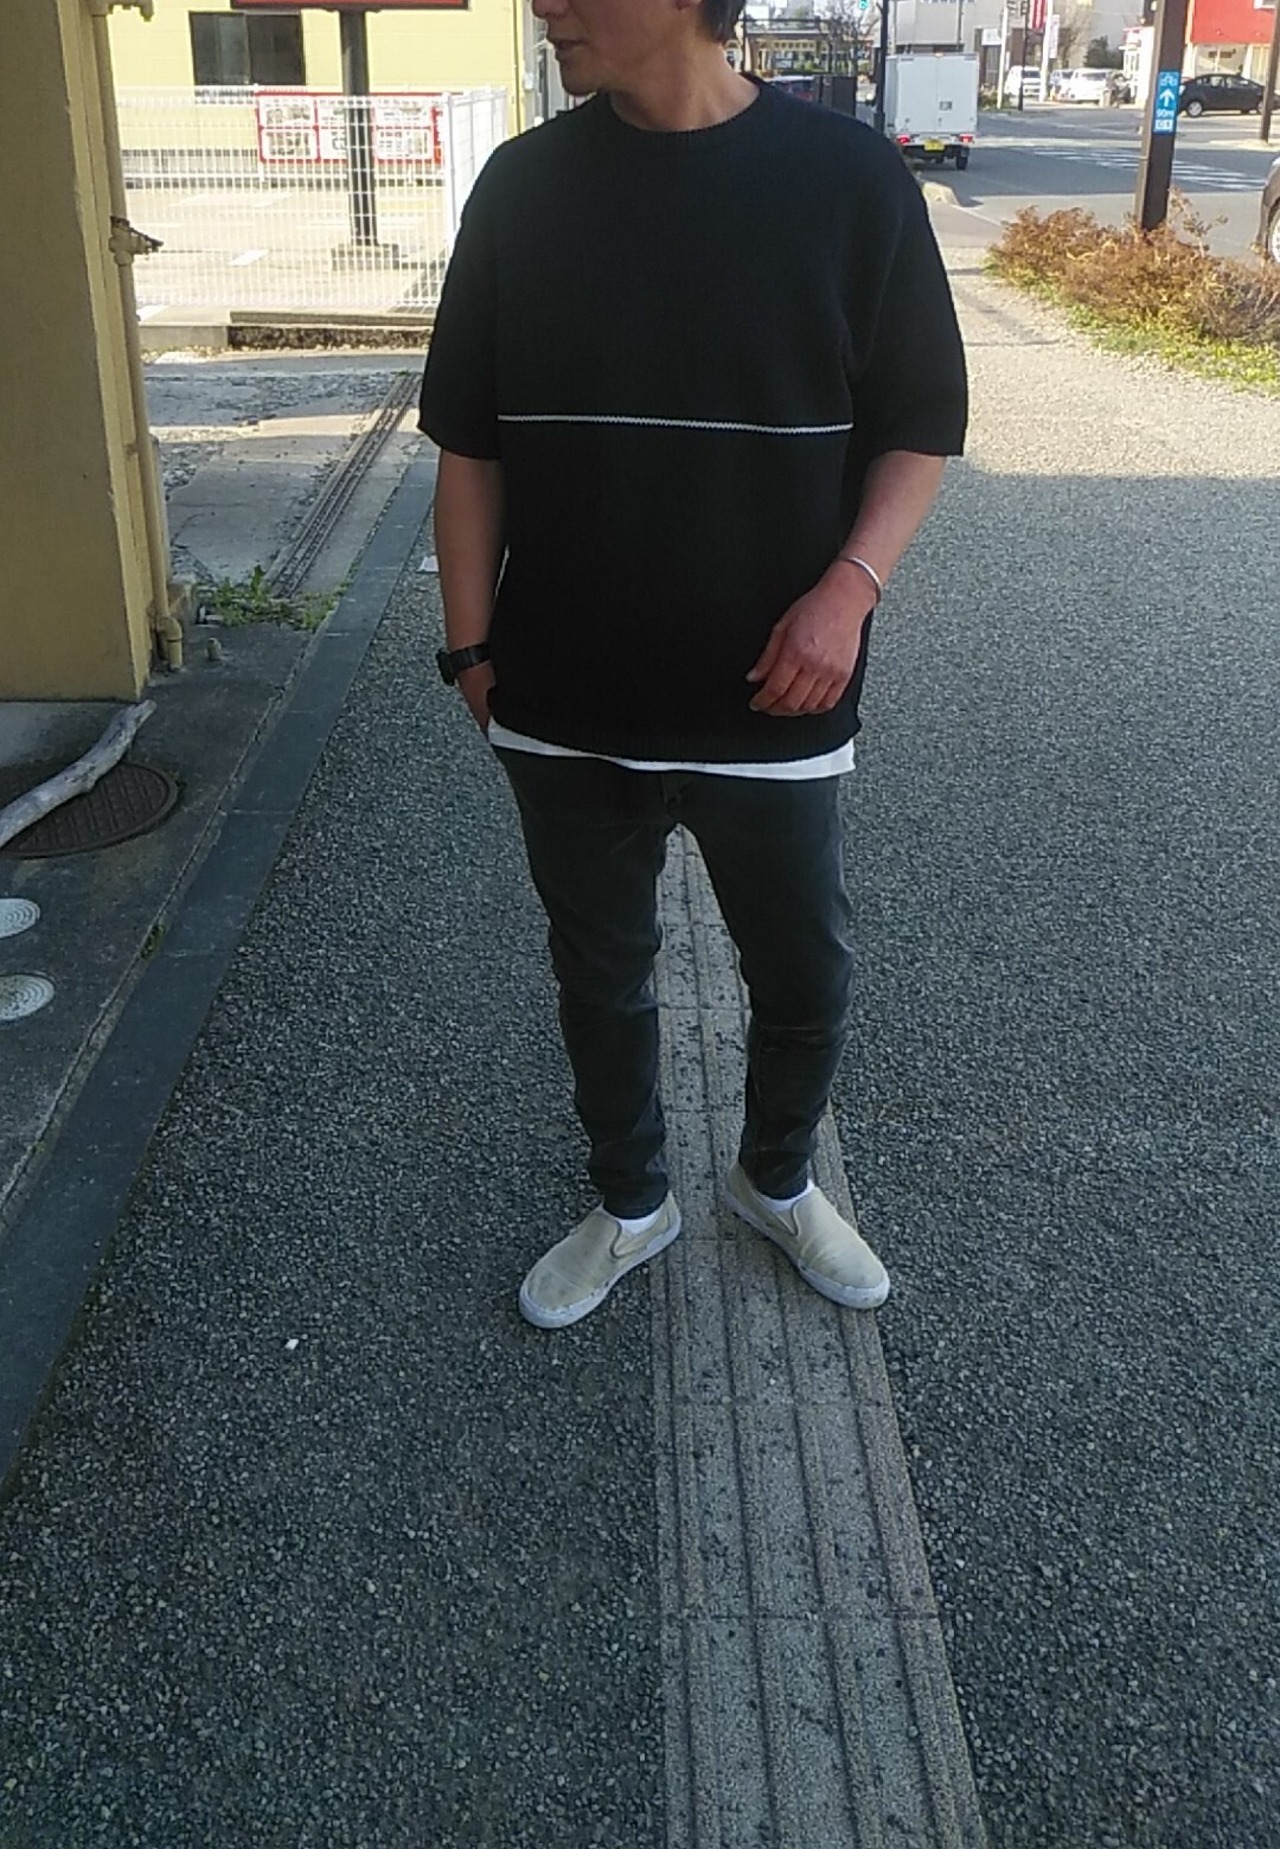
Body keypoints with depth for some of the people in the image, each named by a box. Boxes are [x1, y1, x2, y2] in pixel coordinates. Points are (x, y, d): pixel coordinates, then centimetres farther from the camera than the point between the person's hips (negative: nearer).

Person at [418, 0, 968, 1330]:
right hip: (562, 706, 2)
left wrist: (851, 584, -15)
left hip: (767, 703, -1)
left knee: (804, 975, 13)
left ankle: (776, 1180, 42)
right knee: (599, 973, 16)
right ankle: (631, 1205, 40)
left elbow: (921, 425, 0)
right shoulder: (523, 186, -2)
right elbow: (471, 441, 5)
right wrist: (471, 644, 3)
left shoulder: (850, 181, -7)